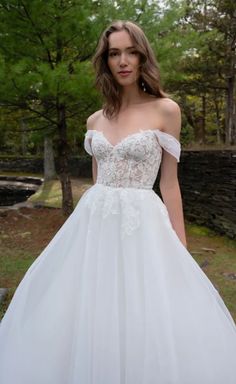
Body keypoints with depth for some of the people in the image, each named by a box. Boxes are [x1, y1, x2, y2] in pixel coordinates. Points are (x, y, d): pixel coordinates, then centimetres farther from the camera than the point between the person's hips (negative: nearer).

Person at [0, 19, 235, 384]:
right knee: (85, 319, 12)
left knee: (148, 325, 2)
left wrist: (181, 249, -4)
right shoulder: (95, 120, 9)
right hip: (93, 223, 5)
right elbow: (96, 180, 13)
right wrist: (84, 225, 14)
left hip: (141, 226, -4)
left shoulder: (165, 109, -3)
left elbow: (169, 182, -2)